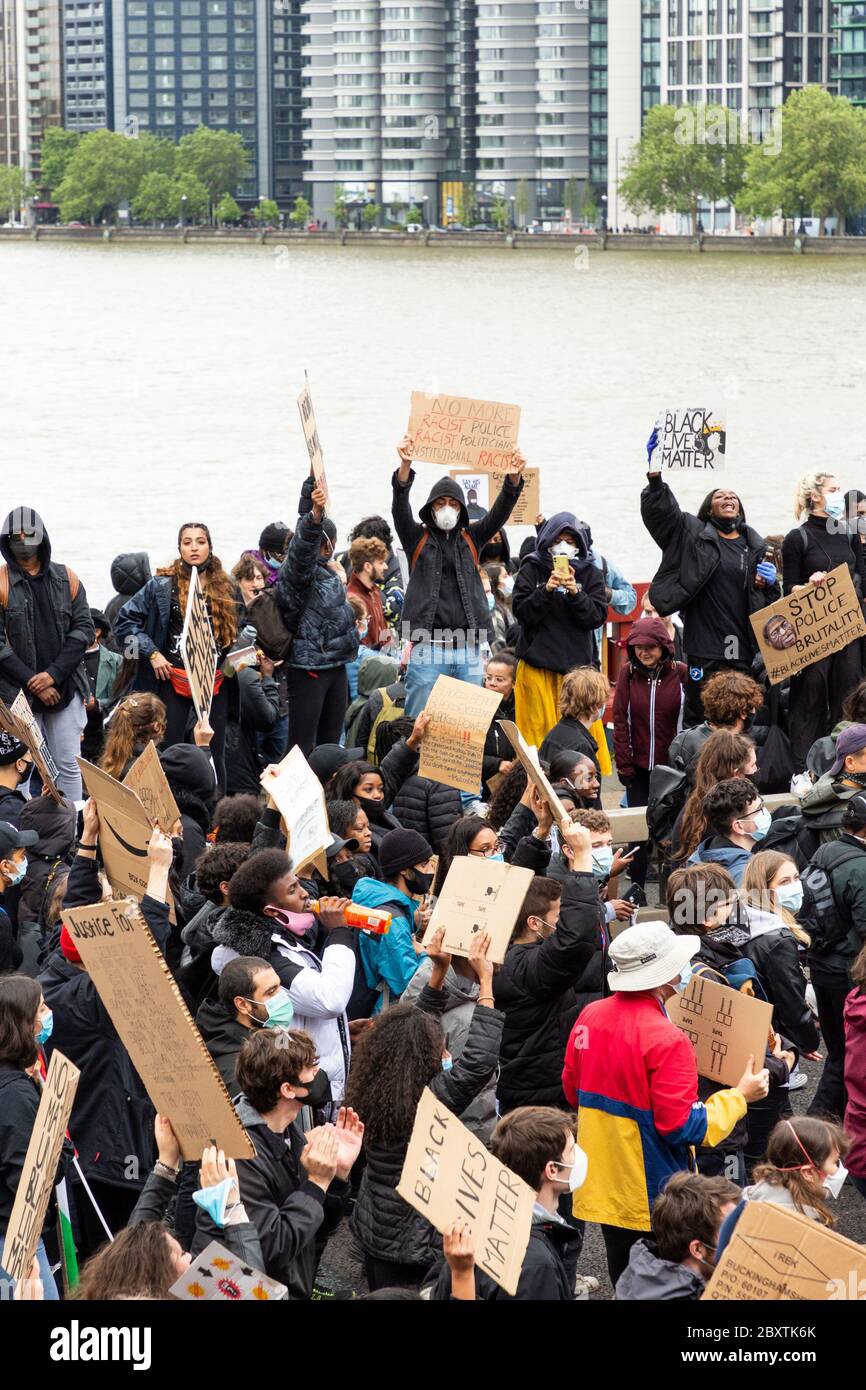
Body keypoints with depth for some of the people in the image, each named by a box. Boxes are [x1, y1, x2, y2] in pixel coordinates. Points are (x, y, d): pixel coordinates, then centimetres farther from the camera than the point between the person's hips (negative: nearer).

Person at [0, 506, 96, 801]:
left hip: (65, 689, 3)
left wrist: (53, 674, -9)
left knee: (68, 766, 3)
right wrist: (33, 683, -13)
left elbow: (85, 629, 3)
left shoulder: (66, 579, 8)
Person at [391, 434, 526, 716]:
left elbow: (500, 512, 3)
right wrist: (405, 466, -25)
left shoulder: (471, 539, 14)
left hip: (468, 651, 3)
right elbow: (400, 507, -7)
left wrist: (514, 479, -16)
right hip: (428, 649, -3)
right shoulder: (417, 538, 8)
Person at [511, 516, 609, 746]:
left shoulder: (590, 574, 7)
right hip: (537, 665, -1)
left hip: (577, 665, 1)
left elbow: (597, 617, -2)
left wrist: (576, 593, -18)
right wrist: (546, 590, -19)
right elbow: (521, 612, -5)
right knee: (539, 729, -4)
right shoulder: (531, 570, 5)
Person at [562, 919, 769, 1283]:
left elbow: (572, 1091, 12)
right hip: (651, 1198, -7)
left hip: (601, 1186, 7)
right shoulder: (666, 1040, -24)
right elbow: (683, 1127, -22)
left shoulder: (589, 1016, -2)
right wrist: (739, 1096, -10)